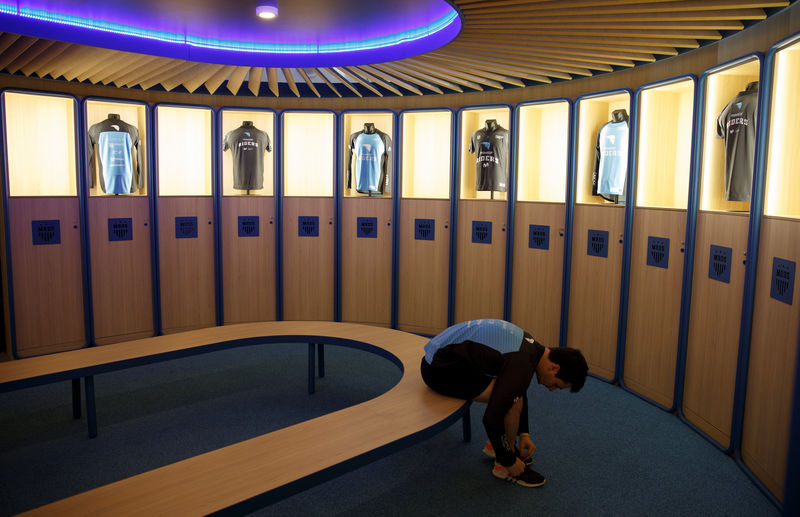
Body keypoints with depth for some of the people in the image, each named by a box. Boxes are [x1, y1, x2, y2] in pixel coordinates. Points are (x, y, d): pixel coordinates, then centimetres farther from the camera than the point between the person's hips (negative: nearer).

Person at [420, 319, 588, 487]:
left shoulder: (533, 347, 5)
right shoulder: (522, 365, -25)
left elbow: (520, 394, 22)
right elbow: (491, 418, -23)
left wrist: (524, 434, 20)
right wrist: (509, 463, -9)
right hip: (439, 368, -10)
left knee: (515, 393, 14)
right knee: (513, 401, -16)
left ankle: (495, 446, 24)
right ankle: (503, 466, 2)